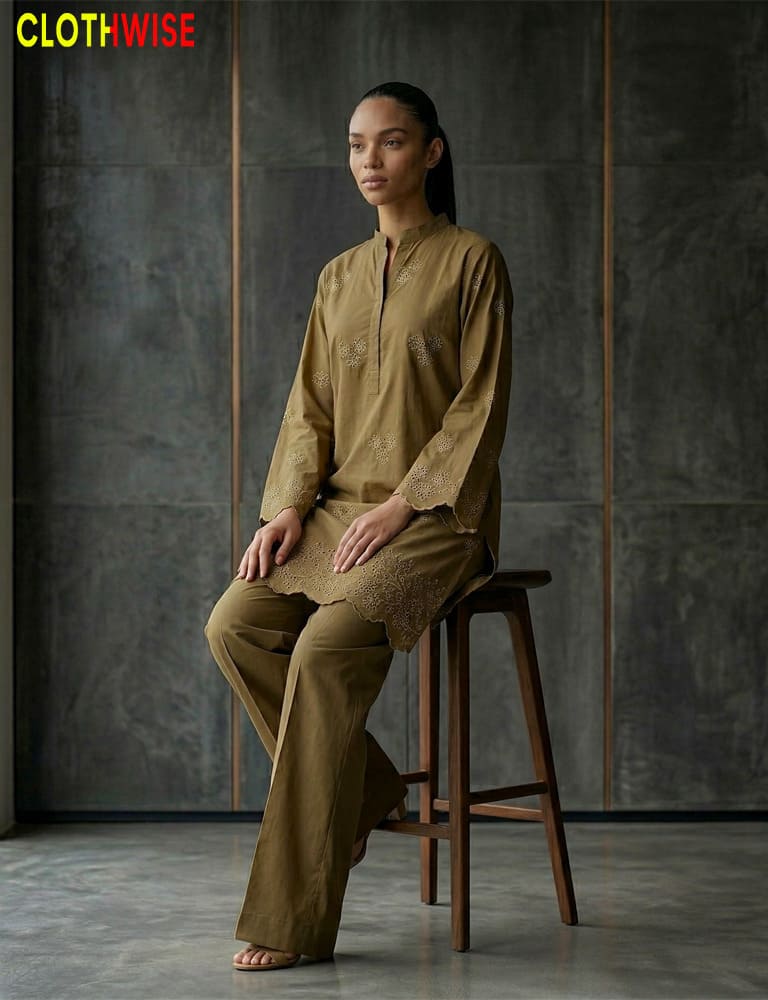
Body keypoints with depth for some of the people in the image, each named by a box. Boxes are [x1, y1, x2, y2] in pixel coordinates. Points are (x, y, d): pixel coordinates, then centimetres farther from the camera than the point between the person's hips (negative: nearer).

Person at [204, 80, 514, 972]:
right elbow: (310, 408, 14)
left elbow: (480, 407, -8)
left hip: (436, 514, -6)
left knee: (328, 646, -30)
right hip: (339, 508, 6)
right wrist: (288, 505, -3)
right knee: (235, 624, -19)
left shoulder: (472, 262, -2)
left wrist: (400, 506, -17)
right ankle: (364, 795, -2)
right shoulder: (338, 279, 15)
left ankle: (293, 918, -26)